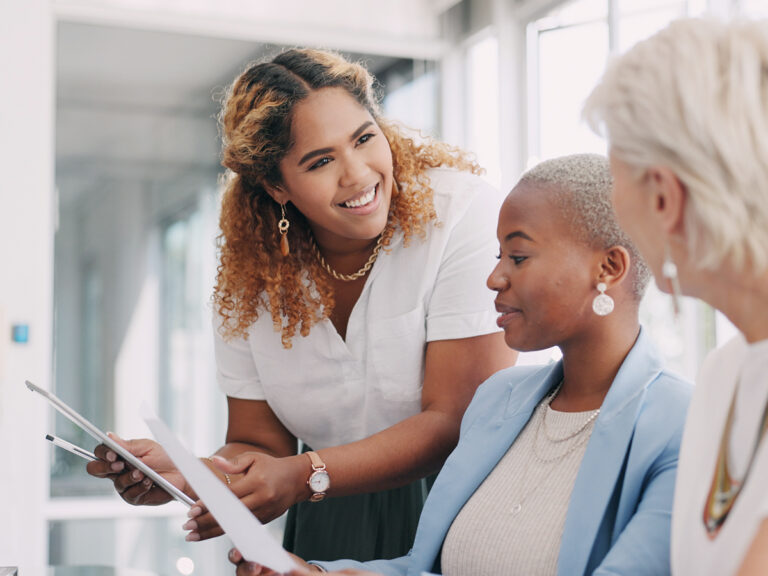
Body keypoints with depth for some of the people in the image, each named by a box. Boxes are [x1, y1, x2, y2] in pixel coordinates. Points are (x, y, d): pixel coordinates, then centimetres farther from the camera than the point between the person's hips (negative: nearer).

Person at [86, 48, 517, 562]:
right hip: (328, 531, 4)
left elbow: (459, 419, -18)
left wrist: (307, 476, -26)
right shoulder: (250, 274, -4)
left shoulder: (462, 210, -16)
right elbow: (259, 446, 2)